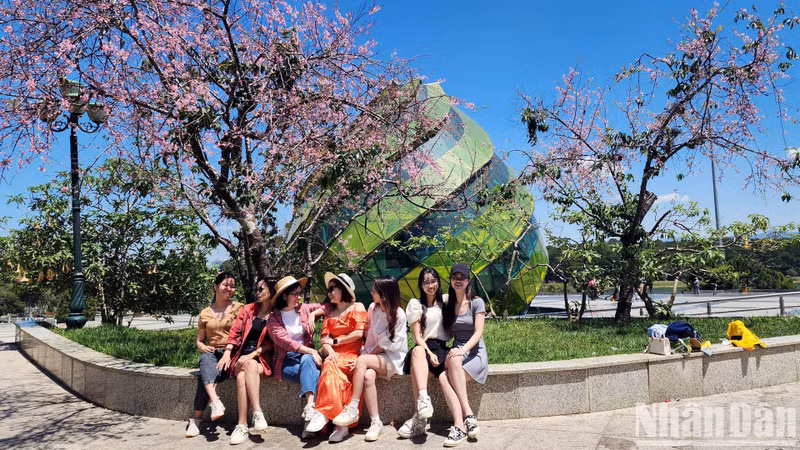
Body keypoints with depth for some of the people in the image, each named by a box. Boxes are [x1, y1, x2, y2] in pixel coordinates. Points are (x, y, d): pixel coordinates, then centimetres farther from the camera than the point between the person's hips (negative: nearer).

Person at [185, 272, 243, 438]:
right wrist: (203, 347, -2)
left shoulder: (239, 308, 6)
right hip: (212, 354, 3)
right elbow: (199, 340, 21)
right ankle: (215, 401, -50)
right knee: (206, 360, -36)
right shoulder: (205, 313, 16)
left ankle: (196, 419, -25)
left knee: (205, 376, -31)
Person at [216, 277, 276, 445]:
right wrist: (227, 353, -6)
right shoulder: (248, 309, 13)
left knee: (243, 376, -34)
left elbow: (272, 343, -4)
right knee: (241, 375, -33)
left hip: (263, 358, -2)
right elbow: (235, 333, 8)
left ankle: (242, 425, -34)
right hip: (243, 357, 2)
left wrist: (252, 355, -16)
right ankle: (257, 413, -36)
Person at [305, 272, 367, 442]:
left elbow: (358, 333, -6)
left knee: (330, 367, -34)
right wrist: (330, 352, -14)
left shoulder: (357, 307, 6)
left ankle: (323, 412, -31)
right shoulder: (330, 314, 20)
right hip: (336, 356, 3)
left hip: (352, 355, -3)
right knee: (333, 369, -32)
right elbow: (324, 339, 8)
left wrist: (335, 341, -1)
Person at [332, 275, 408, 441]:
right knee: (367, 376, -31)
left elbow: (386, 344, -11)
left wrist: (367, 355, -11)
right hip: (374, 356, 4)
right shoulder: (372, 308, 4)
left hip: (393, 359, -4)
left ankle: (352, 409, -25)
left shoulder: (398, 315, -11)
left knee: (361, 360, -31)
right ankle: (375, 421, -24)